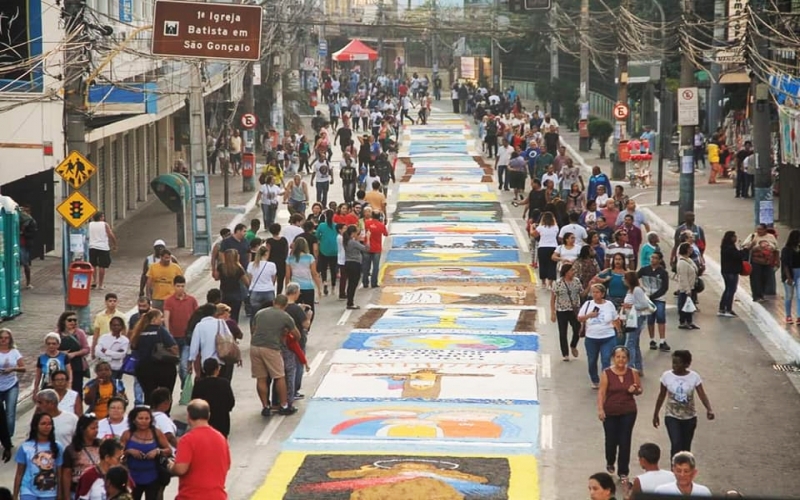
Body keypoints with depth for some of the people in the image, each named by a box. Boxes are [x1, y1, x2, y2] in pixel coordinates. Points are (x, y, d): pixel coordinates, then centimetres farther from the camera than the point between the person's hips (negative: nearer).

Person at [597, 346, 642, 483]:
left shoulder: (633, 373, -2)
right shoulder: (606, 374, -9)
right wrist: (600, 409, -20)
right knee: (611, 440, 8)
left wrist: (635, 390, -13)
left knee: (625, 442, -1)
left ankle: (623, 472, 10)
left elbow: (640, 390, 10)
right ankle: (610, 463, 40)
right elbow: (601, 392, -11)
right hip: (610, 413, -1)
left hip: (628, 412, 1)